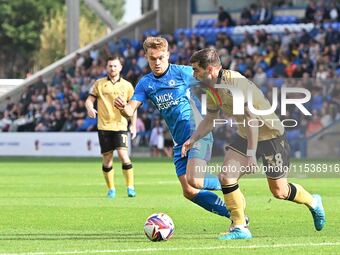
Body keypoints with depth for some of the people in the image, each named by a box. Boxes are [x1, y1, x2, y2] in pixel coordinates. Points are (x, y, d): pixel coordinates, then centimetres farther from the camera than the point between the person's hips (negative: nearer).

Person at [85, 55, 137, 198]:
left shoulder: (127, 86, 6)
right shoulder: (99, 83, 6)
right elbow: (89, 99, 5)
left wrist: (133, 125, 2)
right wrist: (90, 108, -18)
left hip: (120, 125, -1)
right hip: (104, 126, 1)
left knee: (123, 154, -17)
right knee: (107, 159, 2)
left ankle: (130, 187, -7)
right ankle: (111, 189, 17)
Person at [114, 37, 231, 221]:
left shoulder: (183, 72, -6)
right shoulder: (145, 83, 7)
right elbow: (131, 110, -3)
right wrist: (123, 107, -26)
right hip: (180, 142, 6)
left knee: (194, 181, -25)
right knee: (189, 192, 0)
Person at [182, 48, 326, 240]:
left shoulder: (235, 84, -29)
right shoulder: (212, 89, -1)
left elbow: (252, 120, -31)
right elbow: (209, 120, 14)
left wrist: (251, 154, -31)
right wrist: (192, 140, 0)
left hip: (271, 135, -8)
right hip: (245, 136, 8)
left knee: (279, 192, 3)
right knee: (226, 177, -11)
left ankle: (313, 203, 32)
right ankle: (240, 228, -3)